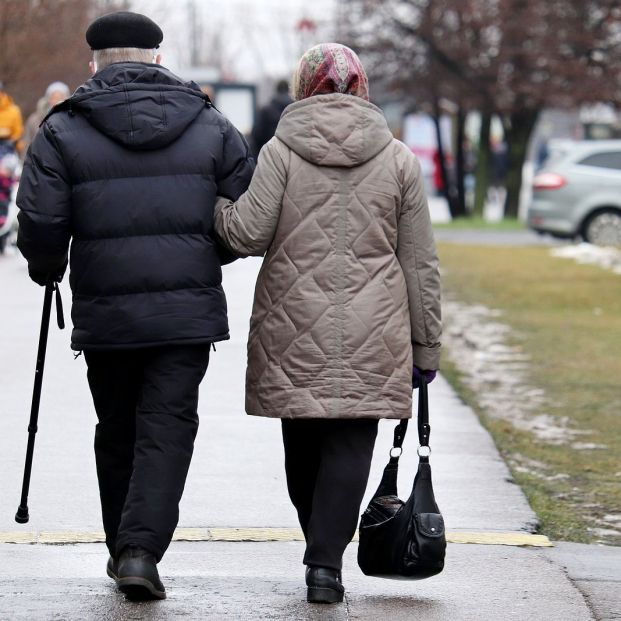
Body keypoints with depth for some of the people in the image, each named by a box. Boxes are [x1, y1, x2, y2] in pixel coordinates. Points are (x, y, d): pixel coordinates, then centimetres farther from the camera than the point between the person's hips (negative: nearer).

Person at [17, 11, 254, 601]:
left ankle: (123, 547, 25)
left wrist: (47, 270, 12)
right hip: (188, 309, 0)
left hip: (104, 313, 0)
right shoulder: (211, 126, 5)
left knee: (117, 434, 15)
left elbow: (39, 224, -9)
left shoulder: (64, 131, -2)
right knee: (167, 429, 0)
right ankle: (141, 548, -14)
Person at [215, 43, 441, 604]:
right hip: (371, 335, 0)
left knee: (303, 443, 15)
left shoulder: (281, 151, -1)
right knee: (350, 443, 2)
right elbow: (420, 262, 5)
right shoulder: (398, 159, 4)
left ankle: (323, 551, 25)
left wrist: (216, 200, 12)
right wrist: (426, 346, 11)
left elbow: (248, 233, -9)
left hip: (294, 328, 0)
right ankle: (326, 563, -8)